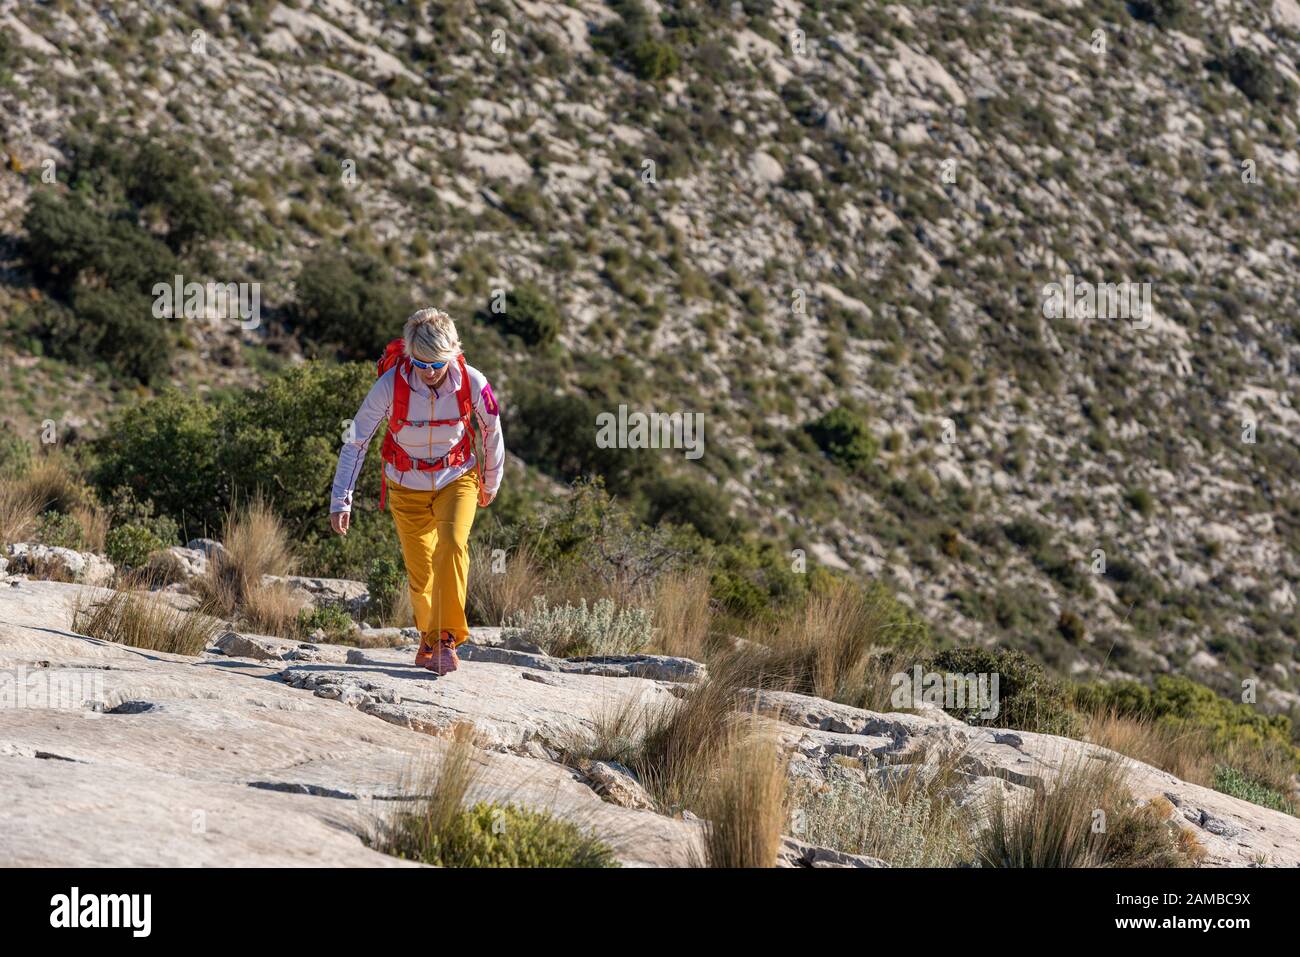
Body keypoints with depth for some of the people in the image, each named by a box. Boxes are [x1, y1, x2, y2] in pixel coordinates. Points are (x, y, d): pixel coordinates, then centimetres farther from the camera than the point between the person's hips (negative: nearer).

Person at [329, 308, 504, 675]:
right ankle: (428, 638, 32)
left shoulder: (471, 383, -23)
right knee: (420, 573, 4)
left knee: (452, 545, -26)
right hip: (408, 486, 0)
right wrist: (340, 500, -20)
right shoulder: (390, 385, -26)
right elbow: (356, 440, -17)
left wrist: (491, 482, 11)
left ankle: (446, 638, -19)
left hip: (457, 479, 0)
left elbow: (492, 431, -3)